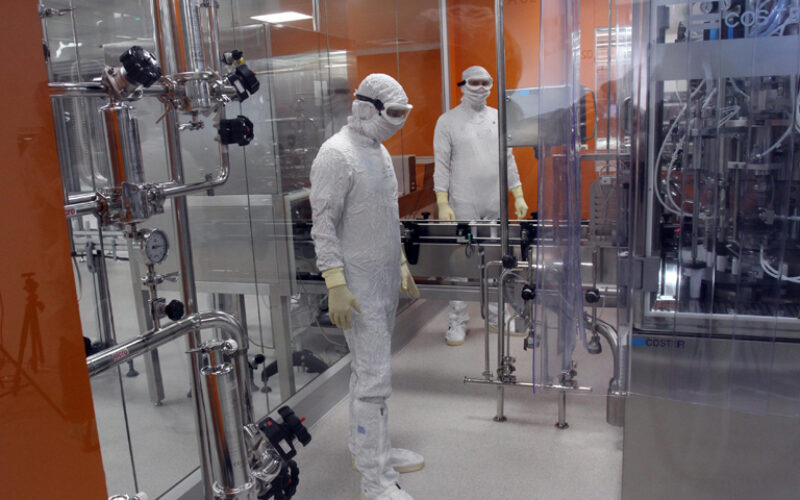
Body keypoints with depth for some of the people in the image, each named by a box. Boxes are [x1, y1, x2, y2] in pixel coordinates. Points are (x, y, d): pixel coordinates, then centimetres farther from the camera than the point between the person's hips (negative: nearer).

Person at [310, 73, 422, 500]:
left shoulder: (379, 151, 14)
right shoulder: (336, 154, -13)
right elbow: (323, 224, -17)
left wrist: (402, 265, 21)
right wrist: (336, 285, -22)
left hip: (386, 280, 9)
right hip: (358, 284, -9)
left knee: (369, 371, 17)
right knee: (374, 379, -6)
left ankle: (371, 448, 30)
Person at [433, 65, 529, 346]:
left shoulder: (498, 118, 10)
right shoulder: (448, 121, -1)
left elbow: (508, 159, 13)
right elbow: (441, 165, -5)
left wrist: (519, 196, 8)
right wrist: (443, 204, -13)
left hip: (496, 204, 4)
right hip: (464, 205, -4)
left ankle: (496, 316, 23)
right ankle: (458, 322, 8)